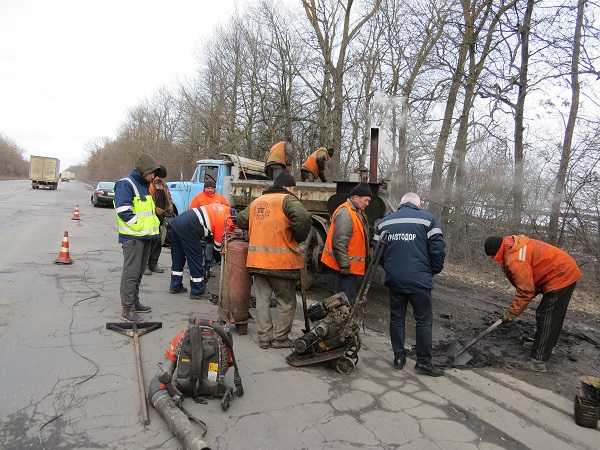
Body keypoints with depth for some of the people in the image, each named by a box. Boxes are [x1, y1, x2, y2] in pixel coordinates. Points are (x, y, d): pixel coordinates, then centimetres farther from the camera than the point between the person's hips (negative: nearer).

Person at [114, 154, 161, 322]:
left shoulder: (144, 186, 18)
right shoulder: (126, 184, -11)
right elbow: (123, 212, -21)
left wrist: (153, 228, 12)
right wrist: (141, 227, -20)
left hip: (146, 237, 9)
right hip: (133, 237, -9)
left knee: (139, 272, 15)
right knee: (131, 273, -7)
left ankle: (134, 302, 26)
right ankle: (127, 308, 0)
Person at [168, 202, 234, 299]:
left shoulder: (221, 207, 17)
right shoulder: (222, 220, -1)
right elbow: (218, 245, 10)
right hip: (188, 229, -9)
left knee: (177, 258, 20)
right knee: (196, 261, 5)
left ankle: (175, 286, 32)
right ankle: (196, 292, 14)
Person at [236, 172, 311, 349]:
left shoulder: (256, 202, 15)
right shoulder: (287, 199, -6)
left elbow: (241, 220, 22)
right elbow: (303, 218, -23)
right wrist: (299, 238, -7)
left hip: (257, 260, 6)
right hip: (281, 261, -6)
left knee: (262, 300, 14)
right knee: (286, 302, 10)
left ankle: (264, 338, 20)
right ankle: (280, 338, 15)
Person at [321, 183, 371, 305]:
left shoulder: (358, 212, 14)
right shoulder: (345, 213, -20)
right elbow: (339, 243, -25)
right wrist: (344, 266, -23)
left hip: (355, 267, 11)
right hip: (347, 268, -11)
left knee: (353, 298, 21)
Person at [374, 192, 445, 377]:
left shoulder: (385, 221, 10)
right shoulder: (428, 219, 0)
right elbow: (438, 249, -7)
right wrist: (434, 270, 8)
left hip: (393, 279, 3)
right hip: (419, 280, -3)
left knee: (396, 318, 14)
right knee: (424, 320, 8)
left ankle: (399, 357, 22)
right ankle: (424, 362, 14)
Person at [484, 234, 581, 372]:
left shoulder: (515, 259, -26)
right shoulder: (515, 246, 4)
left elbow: (525, 291, -21)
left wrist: (511, 314, -12)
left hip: (561, 277, -10)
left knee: (545, 318, -8)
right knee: (553, 318, 21)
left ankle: (538, 361, -6)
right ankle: (546, 349, 35)